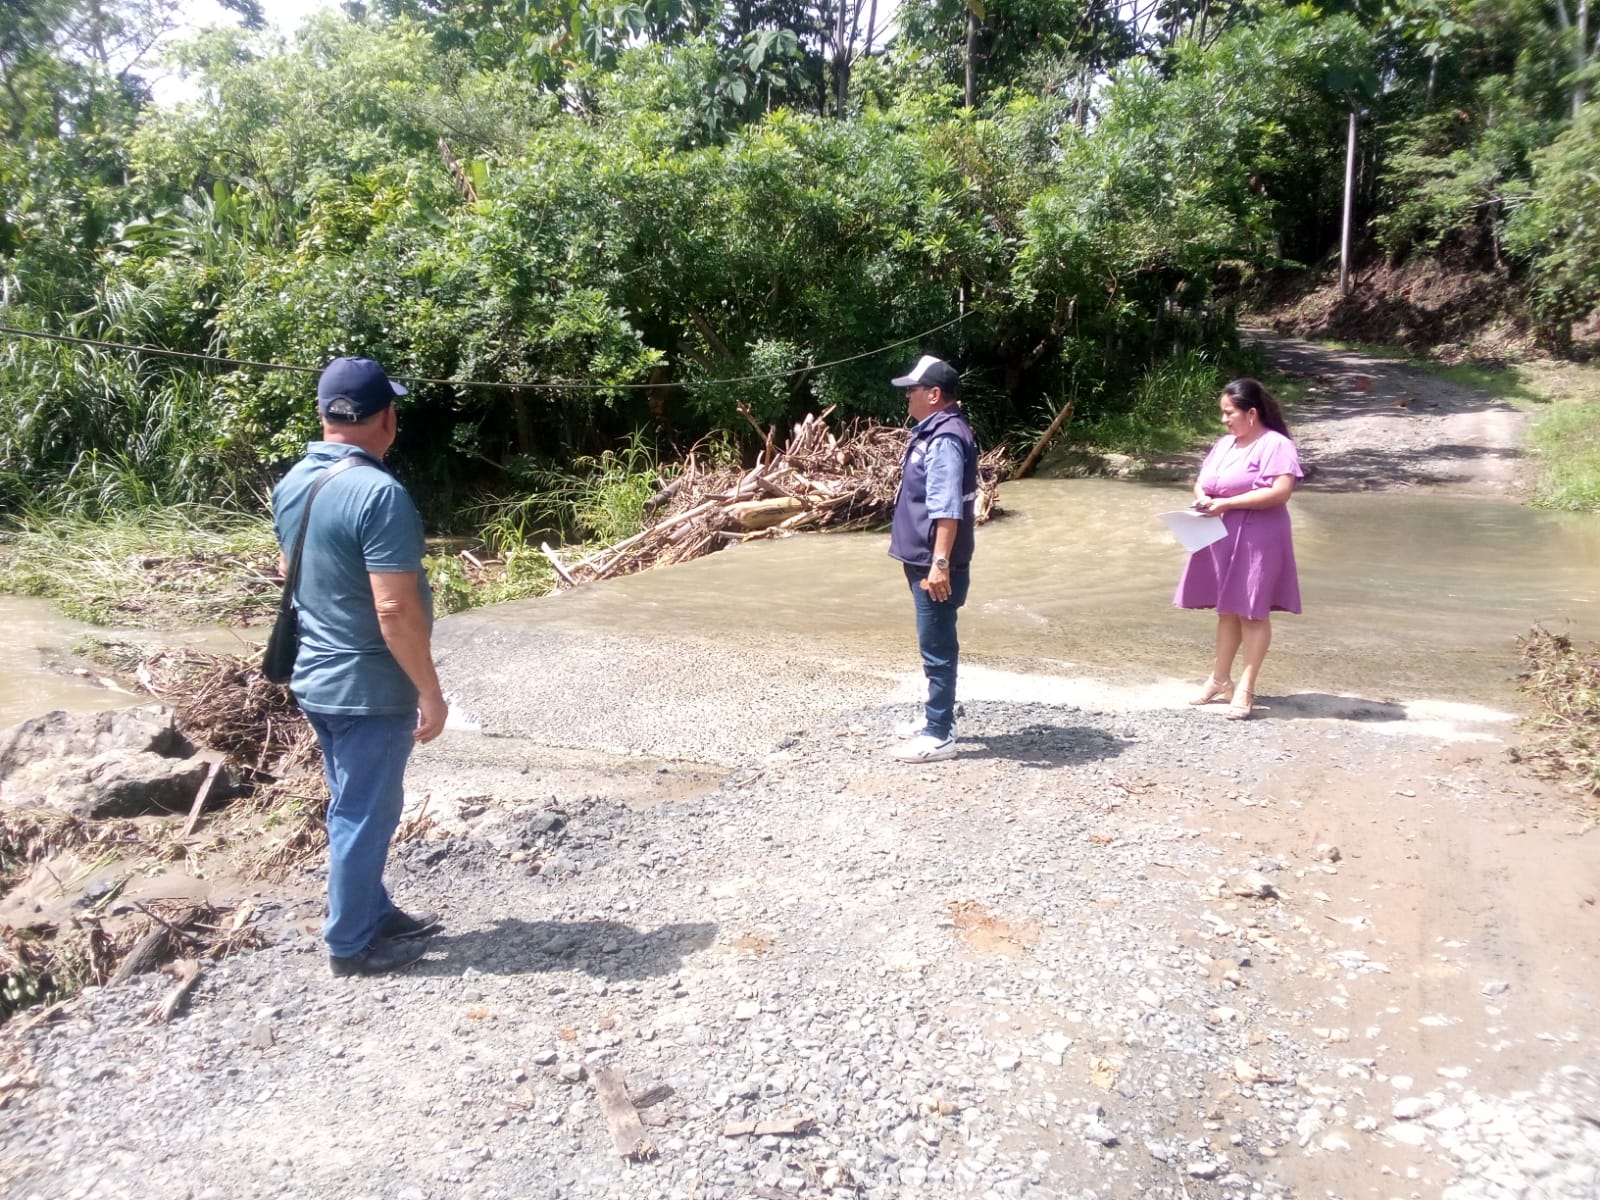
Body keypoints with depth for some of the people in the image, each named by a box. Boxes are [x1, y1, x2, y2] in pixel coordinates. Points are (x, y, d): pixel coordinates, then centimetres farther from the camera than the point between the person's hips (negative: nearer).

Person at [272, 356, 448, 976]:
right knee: (365, 814, 6)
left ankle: (374, 914, 35)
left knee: (352, 805, 20)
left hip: (314, 676, 9)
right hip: (368, 686, -9)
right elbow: (395, 609, -27)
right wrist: (430, 691, -18)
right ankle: (351, 944, 20)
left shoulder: (292, 483, 4)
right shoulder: (378, 492, -24)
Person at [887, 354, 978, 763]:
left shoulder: (946, 439, -20)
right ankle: (935, 719, 31)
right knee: (934, 646, 19)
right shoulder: (933, 432, 13)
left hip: (936, 565, -11)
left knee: (937, 648, -3)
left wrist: (940, 563, -29)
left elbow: (948, 509, -26)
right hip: (924, 559, 11)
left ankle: (939, 736, 5)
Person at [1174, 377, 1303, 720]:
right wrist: (1202, 497, -7)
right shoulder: (1224, 444, 13)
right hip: (1221, 537, 8)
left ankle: (1245, 689, 4)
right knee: (1227, 609, 14)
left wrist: (1227, 503, -23)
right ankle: (1220, 679, 22)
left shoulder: (1276, 445, -12)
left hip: (1257, 539, -7)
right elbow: (1202, 481, 18)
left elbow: (1280, 492, -23)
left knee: (1252, 611, -1)